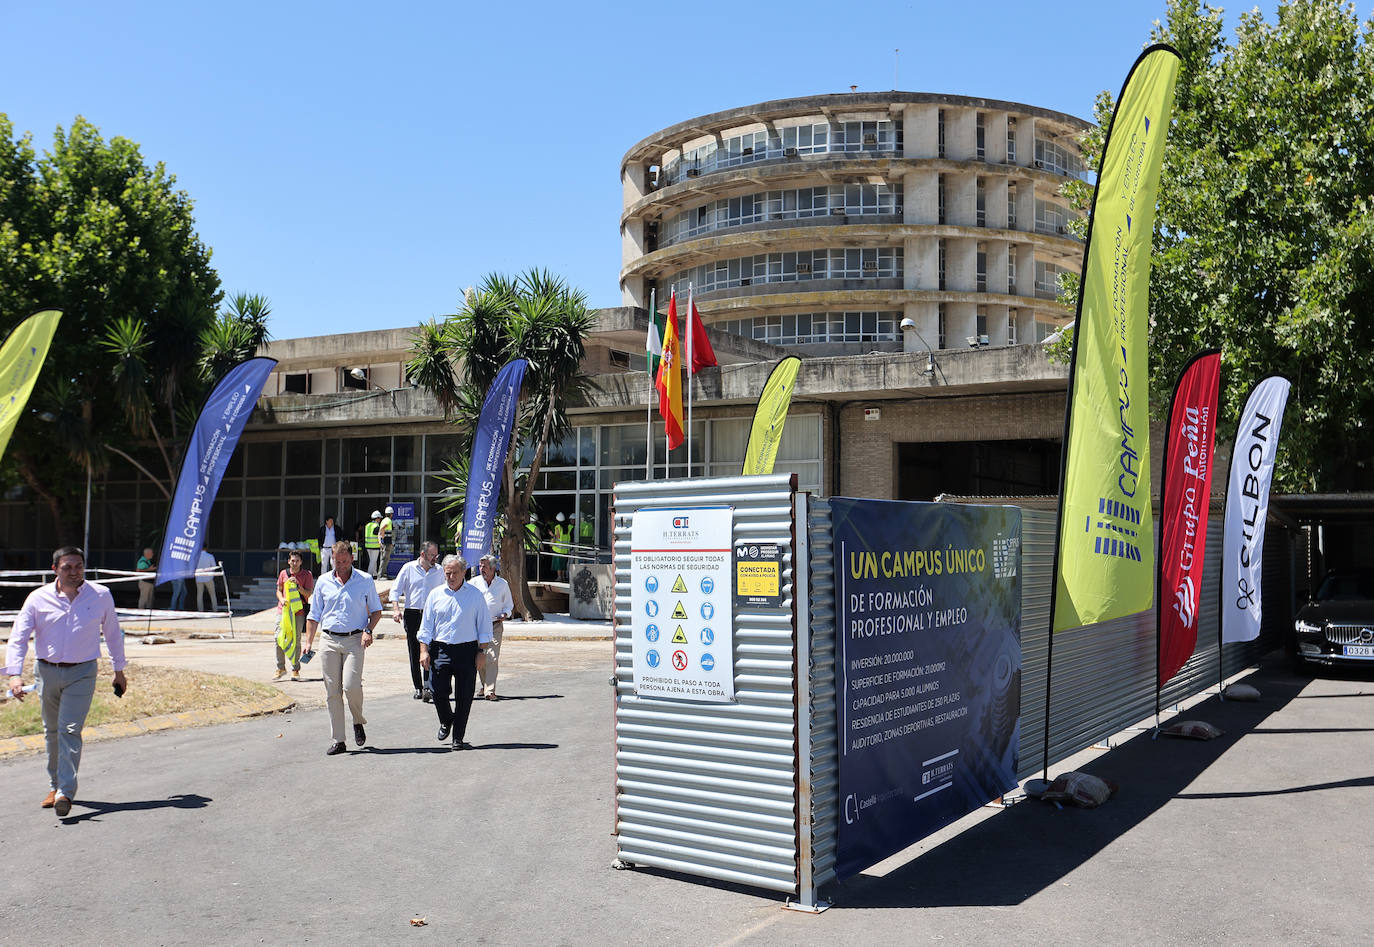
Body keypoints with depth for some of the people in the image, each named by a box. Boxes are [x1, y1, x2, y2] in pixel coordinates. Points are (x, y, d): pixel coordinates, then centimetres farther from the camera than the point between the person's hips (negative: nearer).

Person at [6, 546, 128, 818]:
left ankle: (66, 792, -14)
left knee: (69, 730, -13)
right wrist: (15, 674, -16)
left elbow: (113, 634, 11)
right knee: (52, 732, 13)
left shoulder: (101, 596, -1)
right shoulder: (38, 598, -1)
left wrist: (119, 671, 16)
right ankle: (55, 785, 28)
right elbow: (18, 638, -2)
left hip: (81, 673, -2)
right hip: (46, 671, 2)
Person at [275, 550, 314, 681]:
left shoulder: (307, 574, 0)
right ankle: (280, 668, 13)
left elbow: (308, 594, -4)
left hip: (299, 612, -3)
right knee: (278, 639, -2)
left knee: (296, 641, 1)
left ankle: (295, 670, 10)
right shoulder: (283, 573, 9)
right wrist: (281, 599, -4)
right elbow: (279, 590, 16)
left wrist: (298, 585, -19)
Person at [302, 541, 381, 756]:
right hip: (329, 641, 3)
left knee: (351, 686, -16)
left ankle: (358, 722, 13)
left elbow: (376, 611, 11)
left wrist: (368, 631, -7)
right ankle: (337, 740, 8)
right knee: (332, 692, 1)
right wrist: (309, 641, 4)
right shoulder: (323, 582, 10)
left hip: (354, 640, -3)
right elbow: (314, 615, 14)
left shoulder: (365, 581, 4)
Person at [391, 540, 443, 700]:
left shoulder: (439, 571, 10)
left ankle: (428, 687, -18)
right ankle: (418, 688, 13)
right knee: (414, 653, 4)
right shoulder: (408, 568, 4)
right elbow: (395, 590, 4)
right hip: (412, 614, 0)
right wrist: (396, 609, -9)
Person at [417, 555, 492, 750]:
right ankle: (446, 721, 26)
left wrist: (481, 652, 0)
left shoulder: (475, 595, 4)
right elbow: (426, 626, 9)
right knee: (439, 691, -6)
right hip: (440, 649, 1)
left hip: (467, 650, -1)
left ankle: (458, 738, 11)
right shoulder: (436, 595, 8)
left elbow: (484, 626, 6)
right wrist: (424, 651, -1)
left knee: (464, 697, 0)